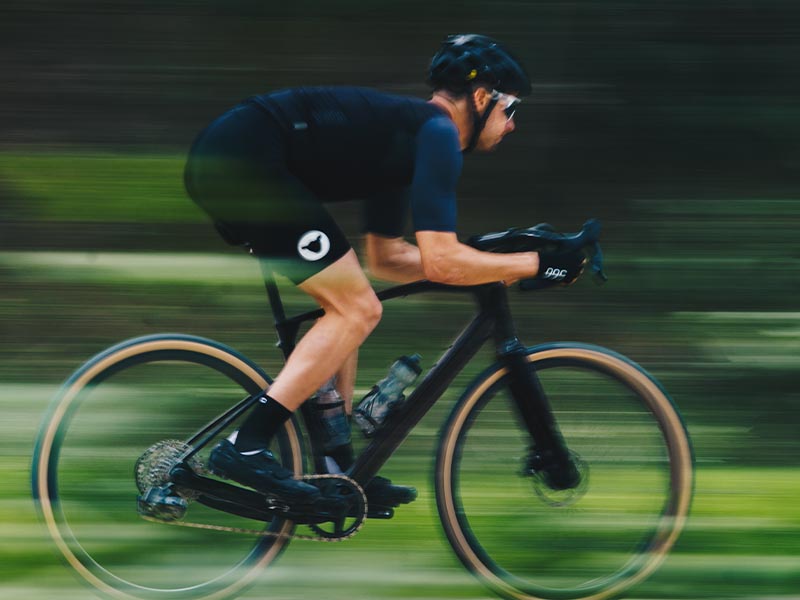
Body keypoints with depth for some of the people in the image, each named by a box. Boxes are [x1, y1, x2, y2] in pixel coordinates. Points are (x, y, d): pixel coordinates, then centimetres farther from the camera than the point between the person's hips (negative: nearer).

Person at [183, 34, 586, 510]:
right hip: (244, 161, -10)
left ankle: (338, 467, 18)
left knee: (347, 305, 17)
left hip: (218, 160, 10)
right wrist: (537, 264, -2)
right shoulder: (436, 133, -5)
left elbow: (385, 257, 31)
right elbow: (440, 262, -11)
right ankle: (245, 448, -11)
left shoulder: (406, 131, 25)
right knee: (359, 310, -6)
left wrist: (493, 264, 27)